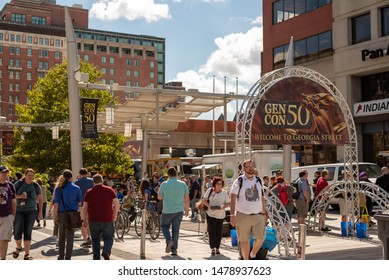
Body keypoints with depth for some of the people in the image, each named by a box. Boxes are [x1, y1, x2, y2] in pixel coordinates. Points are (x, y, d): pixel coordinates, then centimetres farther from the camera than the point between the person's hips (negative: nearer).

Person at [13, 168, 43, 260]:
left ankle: (27, 254, 10)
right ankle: (18, 247, 22)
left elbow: (40, 199, 9)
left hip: (31, 211, 0)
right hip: (19, 211, 0)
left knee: (28, 232, 1)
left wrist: (40, 212, 6)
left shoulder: (36, 186, 2)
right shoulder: (18, 184, 0)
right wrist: (19, 196, -15)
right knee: (17, 231, -9)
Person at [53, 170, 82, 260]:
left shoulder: (59, 189, -4)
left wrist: (55, 217, 0)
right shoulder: (76, 188, -2)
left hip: (61, 214, 1)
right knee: (70, 237, 3)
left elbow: (56, 204, -6)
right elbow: (80, 203, 3)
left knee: (61, 236, 17)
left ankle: (61, 257, 27)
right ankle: (68, 258, 0)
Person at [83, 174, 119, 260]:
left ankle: (96, 258, 14)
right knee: (108, 238, 12)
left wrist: (85, 220, 13)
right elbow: (117, 204, -4)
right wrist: (115, 215, 7)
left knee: (95, 239, 14)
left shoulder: (89, 192, 4)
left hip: (93, 220, 1)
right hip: (107, 220, -1)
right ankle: (106, 251, -14)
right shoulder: (109, 190, 1)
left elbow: (85, 208, 4)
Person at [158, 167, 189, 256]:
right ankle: (174, 250, 11)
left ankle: (169, 240, -7)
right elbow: (187, 199, 3)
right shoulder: (183, 184, -2)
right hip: (179, 211, 2)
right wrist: (187, 209, 16)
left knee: (164, 226, 17)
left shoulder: (164, 184, -8)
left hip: (167, 211, -2)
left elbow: (159, 197, 3)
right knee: (176, 229, 9)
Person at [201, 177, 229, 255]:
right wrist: (210, 206, -15)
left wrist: (222, 207, -15)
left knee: (219, 232, 6)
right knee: (212, 232, -3)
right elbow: (204, 200, 2)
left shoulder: (224, 193, 4)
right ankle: (212, 248, 7)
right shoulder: (210, 190, 1)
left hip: (221, 215, 1)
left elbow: (227, 203, 6)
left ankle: (217, 248, 20)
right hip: (211, 214, -1)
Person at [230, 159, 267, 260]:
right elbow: (233, 198, -9)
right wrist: (232, 215, -16)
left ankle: (253, 254, 23)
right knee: (244, 240, 5)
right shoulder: (239, 181, -4)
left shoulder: (258, 181, 11)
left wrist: (264, 212, 16)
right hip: (243, 216, -3)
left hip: (258, 215, 3)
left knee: (260, 238, -5)